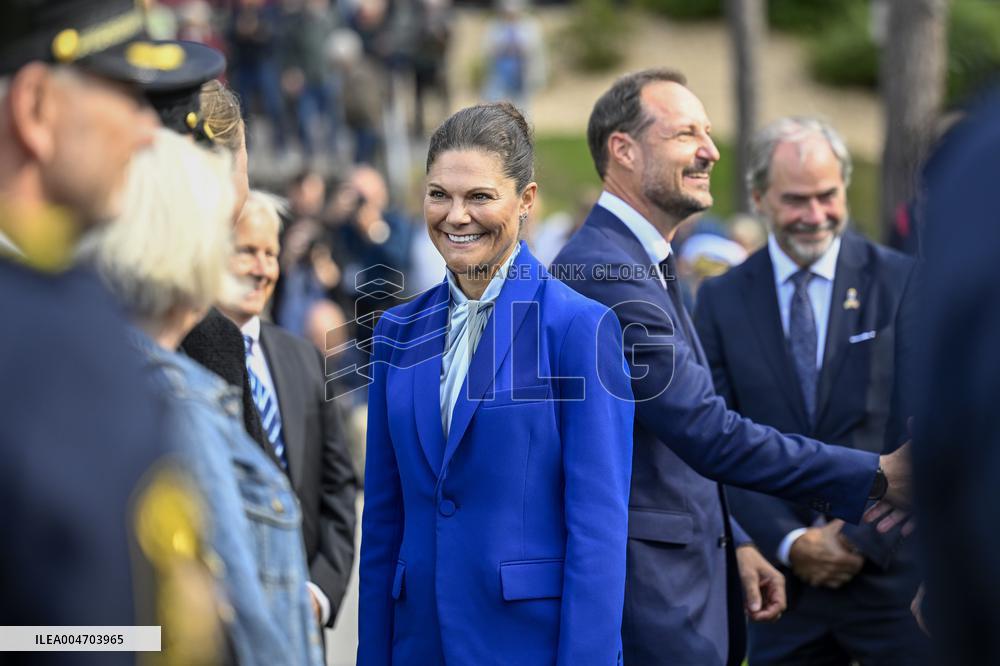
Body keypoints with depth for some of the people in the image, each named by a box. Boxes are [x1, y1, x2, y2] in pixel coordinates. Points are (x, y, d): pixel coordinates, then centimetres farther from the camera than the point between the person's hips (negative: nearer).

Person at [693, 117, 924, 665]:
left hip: (891, 570, -2)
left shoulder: (902, 284, -1)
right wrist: (789, 542, -8)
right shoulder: (722, 300, 5)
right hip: (782, 574, 2)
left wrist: (866, 538, -10)